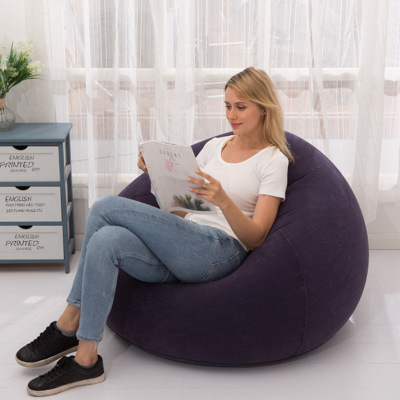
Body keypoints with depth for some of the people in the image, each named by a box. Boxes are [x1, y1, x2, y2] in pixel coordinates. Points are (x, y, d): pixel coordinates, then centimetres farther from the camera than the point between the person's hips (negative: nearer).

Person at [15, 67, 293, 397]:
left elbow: (255, 238, -6)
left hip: (221, 251, -6)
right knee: (106, 241, -27)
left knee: (108, 207, -21)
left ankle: (69, 323, -9)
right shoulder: (215, 146, 22)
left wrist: (223, 200, -23)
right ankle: (85, 360, -20)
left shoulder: (273, 160, 4)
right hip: (181, 245, 6)